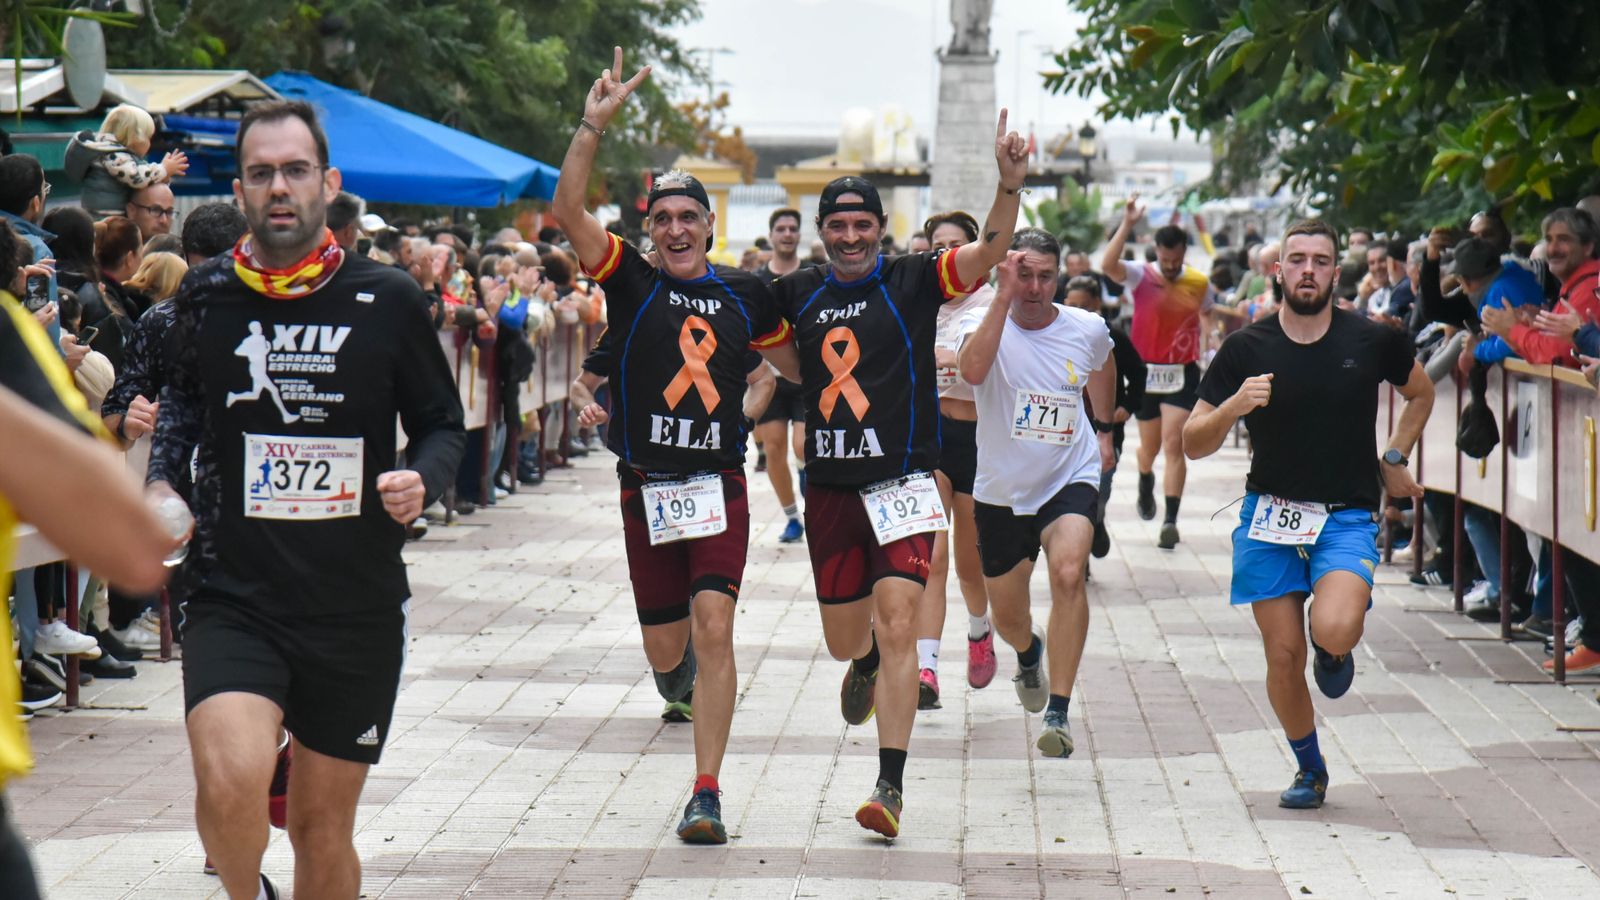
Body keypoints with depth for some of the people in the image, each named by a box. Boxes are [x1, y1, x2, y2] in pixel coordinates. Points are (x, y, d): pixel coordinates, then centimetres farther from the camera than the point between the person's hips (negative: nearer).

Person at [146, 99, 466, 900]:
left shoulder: (386, 301, -1)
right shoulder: (205, 296, 2)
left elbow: (443, 425, 10)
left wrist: (421, 480, -11)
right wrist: (160, 481, 6)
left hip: (358, 603, 1)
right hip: (232, 597, -1)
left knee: (323, 827, 10)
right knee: (230, 780, -25)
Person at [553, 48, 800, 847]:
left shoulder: (744, 294, 6)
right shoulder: (631, 280, 0)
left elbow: (799, 365, 22)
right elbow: (567, 210, -13)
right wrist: (593, 125, -19)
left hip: (719, 483, 0)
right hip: (646, 487, 0)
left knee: (713, 625, -16)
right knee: (665, 651, 8)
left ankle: (707, 794, -14)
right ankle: (684, 672, 48)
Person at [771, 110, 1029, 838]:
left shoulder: (912, 281, -2)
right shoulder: (799, 293, 8)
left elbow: (989, 251, -15)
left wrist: (1011, 182, -30)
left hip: (902, 482, -4)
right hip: (829, 485, 4)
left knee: (897, 626, -16)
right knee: (845, 640, 15)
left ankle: (891, 786, -15)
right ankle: (867, 665, 53)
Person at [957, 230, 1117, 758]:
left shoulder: (1088, 329, -4)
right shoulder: (985, 325, -12)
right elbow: (972, 371, -37)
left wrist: (1102, 429, 25)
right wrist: (1004, 297, -38)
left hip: (1070, 480, -1)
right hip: (1001, 491, 1)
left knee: (1068, 572, -30)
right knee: (1007, 620, 13)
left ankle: (1059, 714, -26)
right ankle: (1029, 654, 54)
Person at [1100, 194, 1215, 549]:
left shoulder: (1199, 283, -1)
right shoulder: (1140, 276, -9)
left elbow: (1207, 314, 19)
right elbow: (1108, 265, -28)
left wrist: (1207, 347, 9)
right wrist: (1127, 224, -34)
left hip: (1182, 375, 0)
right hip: (1146, 372, 0)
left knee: (1174, 446, -9)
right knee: (1150, 447, 15)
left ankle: (1170, 520, -11)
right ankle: (1146, 484, 50)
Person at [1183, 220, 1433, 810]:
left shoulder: (1373, 341, -2)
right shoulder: (1245, 349, -2)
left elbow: (1421, 393, 21)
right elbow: (1193, 444, -2)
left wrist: (1393, 458, 11)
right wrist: (1234, 407, -20)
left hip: (1347, 517, -1)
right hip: (1269, 517, 1)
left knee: (1334, 629, -27)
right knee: (1283, 656, 0)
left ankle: (1335, 648, 13)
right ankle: (1310, 770, 25)